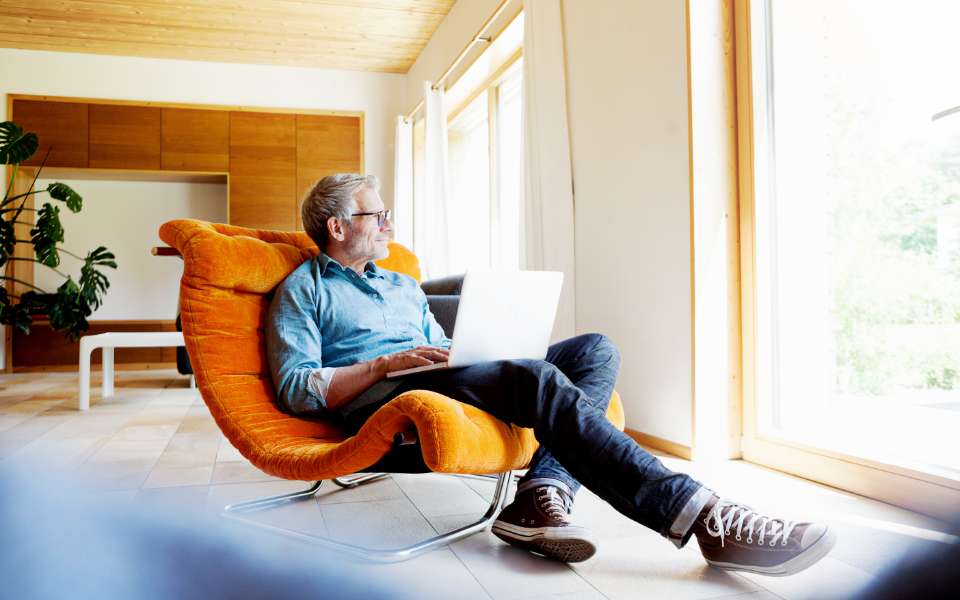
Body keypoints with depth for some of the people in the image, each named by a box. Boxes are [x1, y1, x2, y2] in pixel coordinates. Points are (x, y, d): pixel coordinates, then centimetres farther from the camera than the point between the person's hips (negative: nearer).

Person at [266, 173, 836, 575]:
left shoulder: (404, 285, 30)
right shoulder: (303, 290, 9)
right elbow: (297, 390, -4)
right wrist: (388, 363, -15)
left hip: (437, 382, 8)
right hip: (380, 400, -7)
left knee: (596, 349, -9)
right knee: (540, 381, -32)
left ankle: (542, 495, -32)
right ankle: (695, 513, -36)